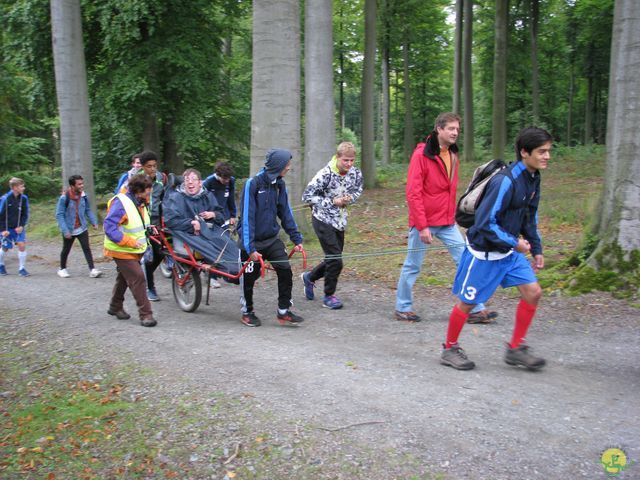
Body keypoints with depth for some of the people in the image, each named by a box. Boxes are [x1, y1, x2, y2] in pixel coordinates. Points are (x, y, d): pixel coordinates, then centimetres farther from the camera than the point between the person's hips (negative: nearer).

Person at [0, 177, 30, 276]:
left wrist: (21, 226, -8)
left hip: (18, 228, 2)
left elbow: (25, 214, 4)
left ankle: (22, 268, -1)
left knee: (22, 245, -11)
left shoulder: (24, 198, -6)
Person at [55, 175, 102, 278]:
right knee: (66, 250, 14)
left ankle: (92, 270, -8)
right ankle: (62, 269, 33)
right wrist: (65, 230, -23)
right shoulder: (64, 198, -18)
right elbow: (59, 215, -17)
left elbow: (88, 210, 10)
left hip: (82, 228, 3)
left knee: (87, 248, -6)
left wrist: (94, 221, -2)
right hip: (69, 230, -3)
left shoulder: (83, 196, -4)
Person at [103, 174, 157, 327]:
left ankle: (115, 307, 40)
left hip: (135, 250, 9)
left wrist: (147, 229, 5)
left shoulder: (140, 203, 5)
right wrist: (130, 241, -30)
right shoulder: (121, 203, -23)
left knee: (125, 278, 22)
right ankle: (145, 314, -9)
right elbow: (109, 227, -27)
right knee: (138, 278, -14)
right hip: (122, 251, -9)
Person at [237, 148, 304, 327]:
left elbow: (285, 213, 8)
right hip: (252, 241, -5)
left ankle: (283, 312, 6)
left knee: (285, 271, -8)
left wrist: (296, 239, 5)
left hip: (272, 239, 5)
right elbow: (247, 217, -20)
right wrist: (250, 248, -23)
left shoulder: (279, 184, 0)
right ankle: (247, 312, 30)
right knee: (249, 278, 7)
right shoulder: (253, 183, -19)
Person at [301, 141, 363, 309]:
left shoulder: (356, 173, -6)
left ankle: (309, 277, 40)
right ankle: (329, 296, 10)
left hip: (340, 221, 6)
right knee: (335, 260, -9)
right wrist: (332, 202, -22)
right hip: (323, 220, -6)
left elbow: (358, 190, 14)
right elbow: (307, 196, -17)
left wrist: (350, 198, -11)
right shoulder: (325, 174, -21)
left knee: (333, 259, 14)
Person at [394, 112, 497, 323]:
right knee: (413, 266, 6)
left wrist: (452, 216, 12)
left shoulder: (452, 155, 9)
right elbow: (413, 194, -16)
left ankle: (476, 310, 9)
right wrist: (422, 226, -19)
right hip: (424, 222, -7)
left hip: (447, 222, 7)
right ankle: (403, 308, 22)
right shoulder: (421, 155, -13)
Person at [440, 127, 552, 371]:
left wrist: (536, 249, 12)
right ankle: (450, 349, 23)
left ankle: (515, 349, 14)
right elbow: (485, 223, -25)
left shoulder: (533, 178, 3)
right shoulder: (505, 181, -25)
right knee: (467, 302, 4)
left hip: (510, 252, 8)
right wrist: (515, 243, -18)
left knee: (533, 292, 1)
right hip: (484, 252, -8)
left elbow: (530, 218, 16)